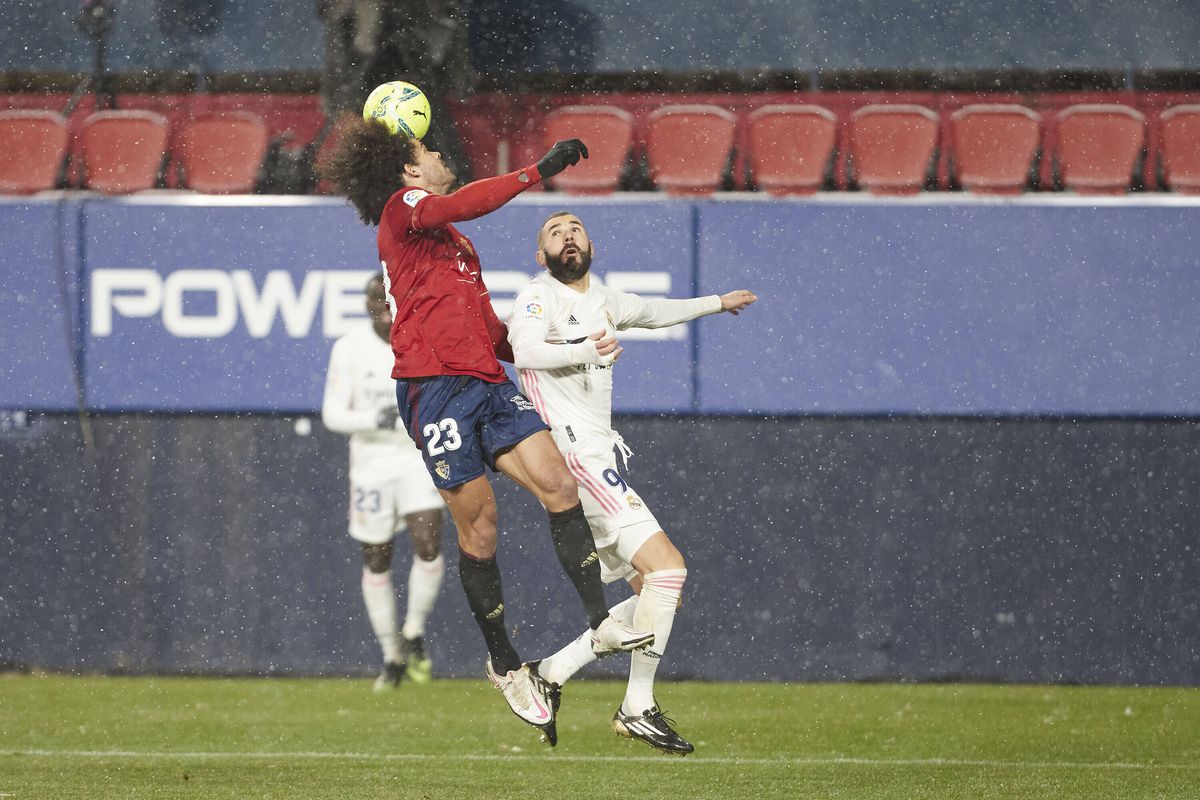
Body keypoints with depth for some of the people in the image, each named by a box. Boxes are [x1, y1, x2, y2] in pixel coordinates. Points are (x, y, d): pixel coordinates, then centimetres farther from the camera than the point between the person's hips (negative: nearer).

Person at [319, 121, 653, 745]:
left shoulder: (459, 245, 28)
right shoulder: (400, 210, 2)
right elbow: (455, 206, -20)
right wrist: (537, 171, -20)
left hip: (487, 384, 8)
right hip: (435, 386, -8)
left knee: (558, 485, -9)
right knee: (479, 520, -5)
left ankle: (600, 623, -11)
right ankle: (504, 665, 5)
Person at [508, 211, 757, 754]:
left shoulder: (602, 302, 19)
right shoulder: (539, 298, -7)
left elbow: (654, 311, 41)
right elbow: (523, 348, -28)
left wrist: (717, 303, 53)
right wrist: (584, 350, -45)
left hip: (600, 460, 10)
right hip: (576, 459, -10)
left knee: (659, 594, 7)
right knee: (667, 567, -18)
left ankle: (550, 672, 11)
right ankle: (637, 710, -12)